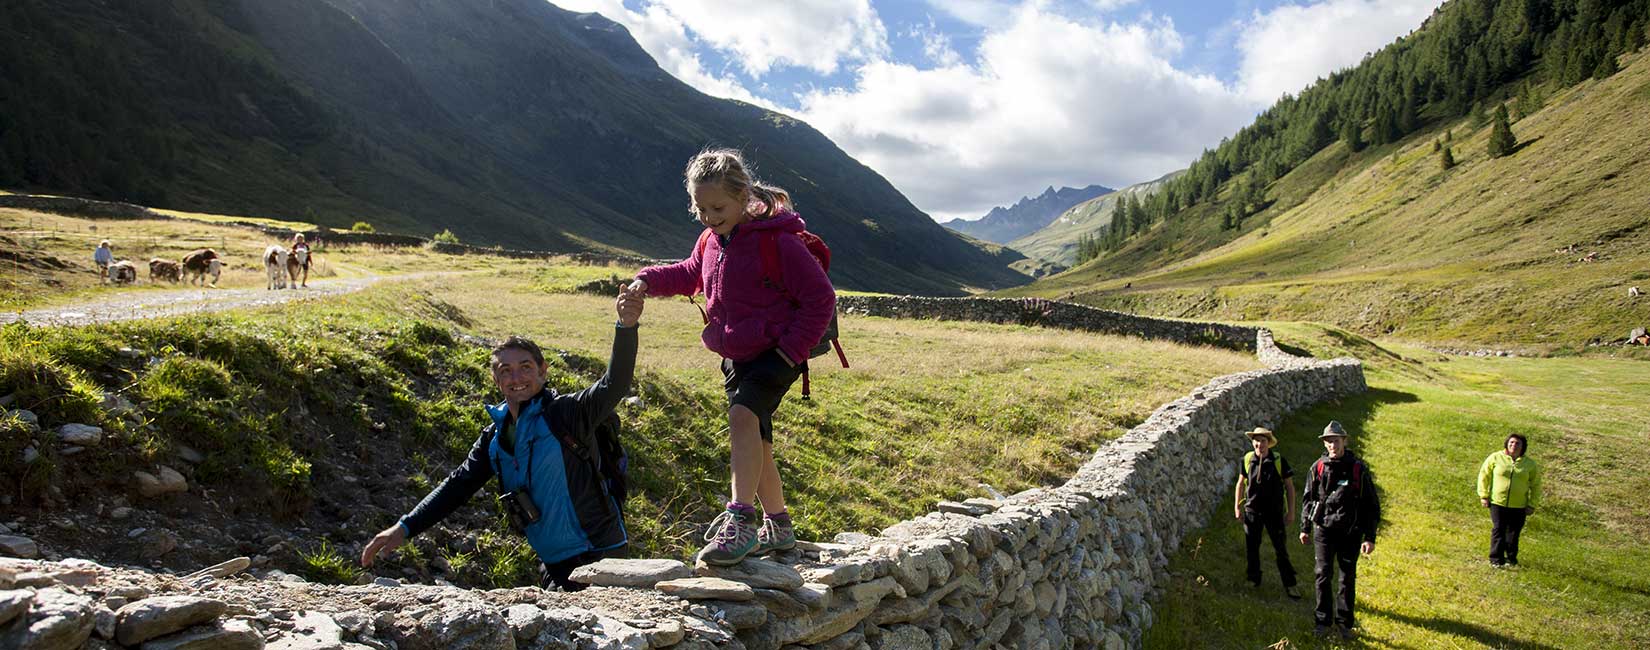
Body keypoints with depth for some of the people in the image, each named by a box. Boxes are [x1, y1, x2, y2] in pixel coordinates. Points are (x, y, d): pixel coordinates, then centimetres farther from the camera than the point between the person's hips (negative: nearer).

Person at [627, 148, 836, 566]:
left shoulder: (778, 243, -16)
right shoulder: (710, 242, 6)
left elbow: (821, 298, -13)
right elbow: (689, 275, 26)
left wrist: (792, 349, -18)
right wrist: (647, 281, 6)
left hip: (776, 355, -8)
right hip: (735, 358, 8)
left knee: (742, 416, -31)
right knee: (755, 443, 13)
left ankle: (739, 522, -36)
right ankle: (779, 527, 28)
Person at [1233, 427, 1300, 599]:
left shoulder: (1279, 460, -8)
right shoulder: (1247, 460, -1)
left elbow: (1289, 486, 0)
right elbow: (1240, 483, 11)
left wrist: (1291, 511, -2)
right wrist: (1237, 507, 9)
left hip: (1274, 512, -2)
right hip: (1252, 511, 2)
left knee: (1281, 549, 2)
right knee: (1251, 548, 10)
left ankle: (1289, 585, 11)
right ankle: (1254, 579, 26)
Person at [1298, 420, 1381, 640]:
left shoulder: (1358, 469, -6)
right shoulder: (1318, 468, -1)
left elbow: (1372, 504, -2)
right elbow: (1307, 498, 10)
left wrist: (1370, 537, -5)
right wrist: (1305, 527, 11)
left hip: (1350, 533, -1)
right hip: (1324, 529, 1)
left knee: (1348, 578, 7)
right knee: (1323, 575, 0)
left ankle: (1345, 623, 20)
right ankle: (1323, 620, 12)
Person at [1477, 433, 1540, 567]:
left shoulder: (1530, 464, 3)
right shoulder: (1496, 458, -1)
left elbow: (1535, 485, 9)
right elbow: (1484, 475, 5)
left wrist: (1531, 505, 4)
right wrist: (1484, 496, 0)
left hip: (1518, 506, 1)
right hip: (1497, 502, -1)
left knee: (1514, 533, 9)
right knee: (1498, 531, -2)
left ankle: (1511, 558, 23)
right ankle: (1496, 559, 4)